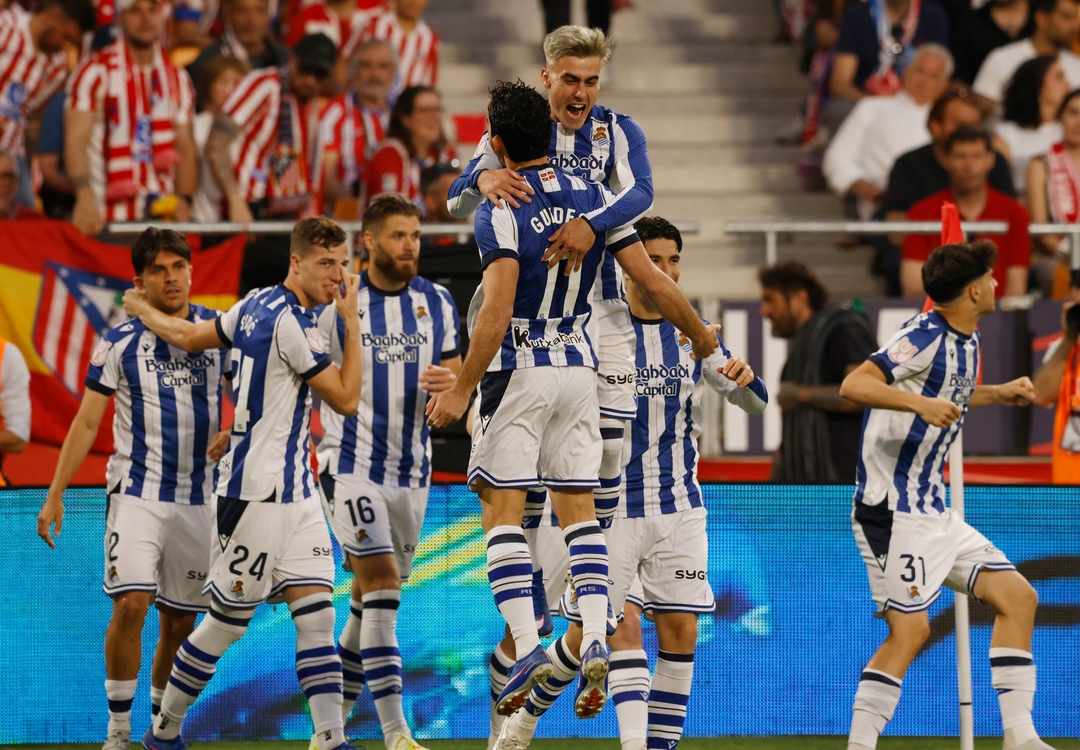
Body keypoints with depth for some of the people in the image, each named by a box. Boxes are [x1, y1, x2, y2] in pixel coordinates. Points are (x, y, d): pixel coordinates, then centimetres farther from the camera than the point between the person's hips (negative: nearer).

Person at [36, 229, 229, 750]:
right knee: (131, 604, -18)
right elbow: (86, 423, 3)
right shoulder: (119, 342, -1)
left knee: (181, 621, 6)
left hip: (199, 498, 3)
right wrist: (55, 496, 0)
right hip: (136, 493, -3)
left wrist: (233, 432, -10)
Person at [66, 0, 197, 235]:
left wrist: (184, 199, -1)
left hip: (163, 214, 4)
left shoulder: (177, 79, 16)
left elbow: (185, 147, 16)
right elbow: (76, 140, -14)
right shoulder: (96, 71, -3)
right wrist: (85, 198, -29)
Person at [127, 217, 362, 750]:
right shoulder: (290, 321, -18)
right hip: (257, 491, -9)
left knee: (317, 614, -1)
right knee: (227, 622, 1)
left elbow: (187, 336, 21)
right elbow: (346, 399, -16)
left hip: (295, 492, 9)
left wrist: (142, 309, 40)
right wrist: (352, 321, -11)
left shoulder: (257, 307, 10)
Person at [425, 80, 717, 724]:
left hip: (519, 371, -5)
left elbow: (497, 312, -20)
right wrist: (702, 337, 17)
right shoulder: (593, 198, 4)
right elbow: (655, 283, 3)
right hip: (580, 368, 5)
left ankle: (527, 646, -14)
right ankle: (594, 641, -5)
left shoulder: (501, 213, -12)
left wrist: (461, 390, -15)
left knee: (503, 510, -2)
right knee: (578, 508, 9)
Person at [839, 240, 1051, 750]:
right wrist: (920, 403, -37)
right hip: (892, 508, -10)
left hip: (932, 511, 10)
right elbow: (854, 386, -26)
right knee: (910, 629, -16)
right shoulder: (924, 337, -15)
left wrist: (999, 394, 26)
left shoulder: (965, 342, 13)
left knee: (1018, 598, 6)